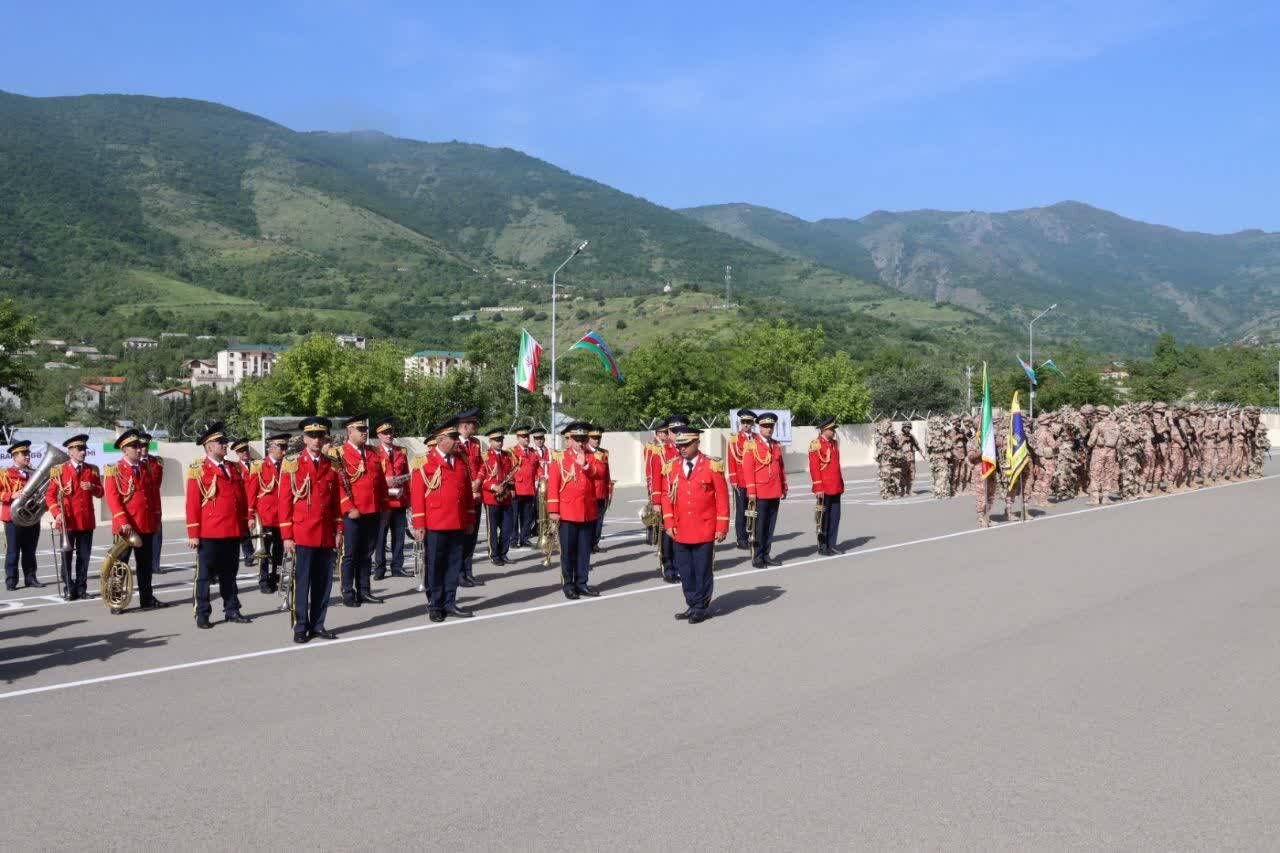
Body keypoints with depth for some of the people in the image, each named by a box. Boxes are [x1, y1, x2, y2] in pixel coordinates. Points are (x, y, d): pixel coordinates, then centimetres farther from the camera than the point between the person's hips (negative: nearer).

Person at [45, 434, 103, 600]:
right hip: (68, 521, -3)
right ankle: (69, 589, 9)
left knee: (84, 557, 7)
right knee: (66, 556, 2)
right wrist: (57, 513, -16)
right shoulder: (59, 471, -1)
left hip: (87, 521, 3)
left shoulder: (92, 470, 9)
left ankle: (81, 588, 15)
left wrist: (93, 488, -9)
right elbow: (50, 495, -3)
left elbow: (100, 493, 13)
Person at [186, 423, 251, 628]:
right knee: (204, 575, 4)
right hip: (209, 533, -5)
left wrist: (244, 526, 12)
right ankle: (202, 615, 11)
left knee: (229, 574, 13)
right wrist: (193, 534, -10)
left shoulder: (234, 469, 12)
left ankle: (232, 610, 21)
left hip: (233, 532, 5)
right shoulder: (198, 470, -4)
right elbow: (192, 504, -7)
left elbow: (242, 499, 15)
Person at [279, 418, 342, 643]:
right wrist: (286, 536, -7)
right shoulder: (291, 464, 0)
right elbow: (283, 501, -3)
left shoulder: (332, 467, 11)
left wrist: (338, 531, 7)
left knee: (324, 582, 7)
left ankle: (318, 624, 16)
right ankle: (301, 627, 7)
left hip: (326, 535, 4)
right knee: (301, 582, -1)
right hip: (302, 534, -4)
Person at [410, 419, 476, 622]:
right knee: (435, 565, 4)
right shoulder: (424, 462, -5)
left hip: (458, 525, 5)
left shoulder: (460, 462, 12)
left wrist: (470, 520, 13)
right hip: (435, 525, -5)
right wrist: (419, 525, -11)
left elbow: (468, 492, 15)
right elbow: (417, 495, -7)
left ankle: (449, 603, 19)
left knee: (454, 565, 10)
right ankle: (435, 605, 13)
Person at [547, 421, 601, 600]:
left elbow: (600, 474, -6)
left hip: (588, 512, 4)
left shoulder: (590, 458, 12)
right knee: (568, 550, 2)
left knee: (585, 550, 8)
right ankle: (568, 584, 10)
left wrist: (585, 465, -21)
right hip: (567, 512, -4)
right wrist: (553, 510, -10)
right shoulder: (559, 458, -1)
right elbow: (552, 486, -5)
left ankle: (581, 583, 16)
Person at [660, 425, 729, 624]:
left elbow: (722, 497, -4)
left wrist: (722, 527, -6)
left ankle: (701, 607, 16)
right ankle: (692, 605, 21)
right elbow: (667, 496, 10)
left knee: (702, 571, 4)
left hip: (704, 531, -4)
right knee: (685, 572, 9)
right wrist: (669, 524, 2)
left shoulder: (712, 466, -5)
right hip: (680, 531, 4)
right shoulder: (673, 467, 6)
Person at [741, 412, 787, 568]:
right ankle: (757, 558, 4)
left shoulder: (776, 446, 14)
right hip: (760, 494, -6)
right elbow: (748, 469, -9)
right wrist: (751, 491, -14)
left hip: (775, 493, 6)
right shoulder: (751, 445, -4)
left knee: (770, 526, 10)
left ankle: (767, 555, 17)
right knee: (759, 527, -1)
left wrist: (784, 488, 15)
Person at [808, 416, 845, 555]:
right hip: (824, 489, -7)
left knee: (835, 517, 9)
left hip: (836, 488, 7)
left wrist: (841, 484, 17)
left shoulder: (834, 443, 14)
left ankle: (832, 545, 18)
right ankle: (822, 547, 10)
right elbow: (814, 468, -14)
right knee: (823, 518, 1)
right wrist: (818, 488, -17)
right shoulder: (816, 444, -11)